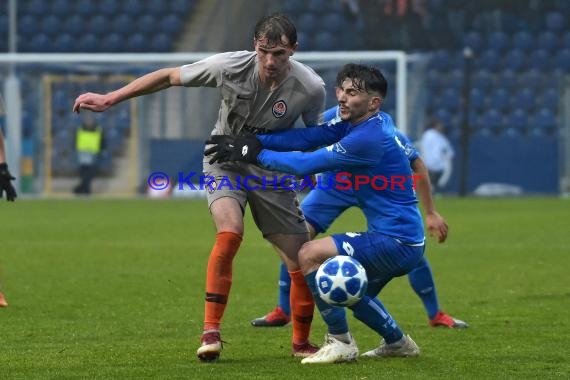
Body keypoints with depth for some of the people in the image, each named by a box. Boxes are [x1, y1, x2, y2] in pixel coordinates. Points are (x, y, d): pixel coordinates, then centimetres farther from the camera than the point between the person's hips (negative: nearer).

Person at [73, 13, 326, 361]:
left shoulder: (311, 88, -20)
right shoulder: (231, 66, -23)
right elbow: (169, 77, -10)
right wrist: (109, 99, -8)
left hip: (271, 174, 2)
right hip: (225, 165, -2)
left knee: (303, 263, -3)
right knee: (230, 233, -29)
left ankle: (302, 343, 19)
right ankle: (211, 332, -19)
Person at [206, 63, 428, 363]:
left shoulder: (368, 138, -22)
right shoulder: (357, 123, 8)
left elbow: (306, 164, -20)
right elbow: (309, 137, 1)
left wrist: (257, 154, -8)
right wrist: (252, 142, -8)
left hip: (397, 242, -10)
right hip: (407, 243, 10)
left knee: (310, 254, -16)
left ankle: (340, 343, -7)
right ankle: (397, 343, 41)